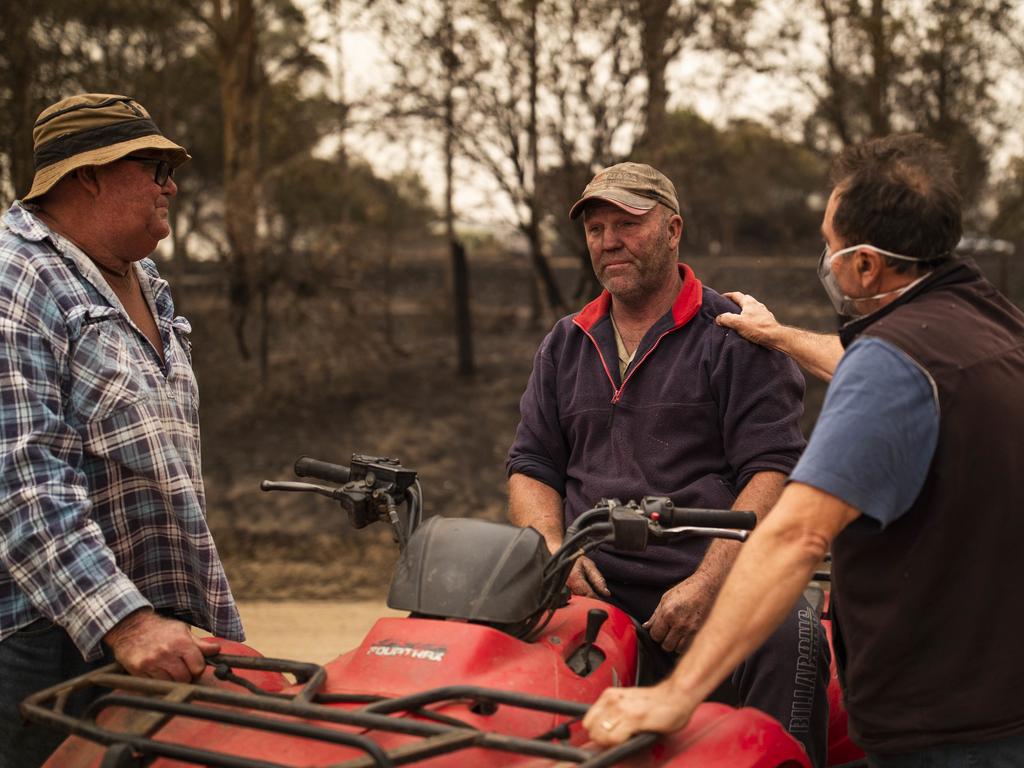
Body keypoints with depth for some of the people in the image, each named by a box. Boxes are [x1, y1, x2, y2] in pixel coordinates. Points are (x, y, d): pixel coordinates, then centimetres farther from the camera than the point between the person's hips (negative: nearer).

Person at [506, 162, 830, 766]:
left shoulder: (737, 338, 6)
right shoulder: (564, 346, 22)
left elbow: (773, 471, -4)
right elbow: (531, 467, 20)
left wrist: (705, 586, -17)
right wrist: (554, 551, -2)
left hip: (715, 586, -3)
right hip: (593, 591, 4)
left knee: (786, 639, -34)